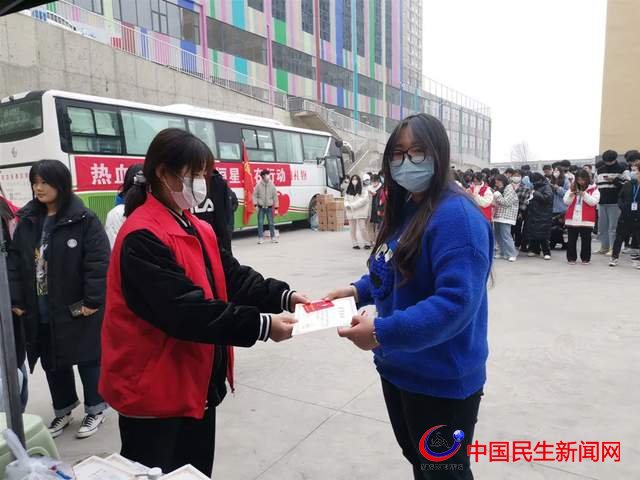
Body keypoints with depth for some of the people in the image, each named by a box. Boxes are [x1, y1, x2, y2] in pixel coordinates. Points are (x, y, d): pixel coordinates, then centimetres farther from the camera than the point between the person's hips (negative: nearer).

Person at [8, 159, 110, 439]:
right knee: (51, 362, 18)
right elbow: (14, 261, 6)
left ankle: (95, 409, 28)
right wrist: (16, 300, 0)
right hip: (39, 310, 6)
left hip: (76, 308, -6)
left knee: (88, 359, 10)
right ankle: (63, 410, 38)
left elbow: (99, 262, -17)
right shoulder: (27, 220, 6)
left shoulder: (84, 219, -13)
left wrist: (92, 301, -19)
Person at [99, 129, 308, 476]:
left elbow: (232, 277, 3)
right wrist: (261, 325, -29)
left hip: (197, 384, 9)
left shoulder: (198, 228, 7)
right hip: (153, 388, -8)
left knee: (196, 469, 23)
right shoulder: (143, 237, -23)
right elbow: (186, 311, -30)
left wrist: (282, 296, -12)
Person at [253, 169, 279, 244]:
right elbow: (255, 195, 1)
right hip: (261, 207, -1)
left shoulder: (272, 185, -1)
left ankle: (273, 237, 16)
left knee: (271, 223, 6)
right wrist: (256, 204, -10)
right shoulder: (258, 185, -4)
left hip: (269, 207, 1)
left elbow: (275, 197, 3)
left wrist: (276, 208, 2)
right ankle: (260, 238, 10)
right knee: (260, 223, 2)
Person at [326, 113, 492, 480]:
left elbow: (456, 301, -31)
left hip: (442, 380, -8)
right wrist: (359, 290, -1)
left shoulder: (456, 215, -23)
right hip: (399, 368, 9)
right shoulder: (402, 210, 6)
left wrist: (384, 333, -36)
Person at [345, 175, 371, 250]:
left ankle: (367, 243, 2)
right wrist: (347, 205, -11)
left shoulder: (363, 190, -1)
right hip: (351, 213, 5)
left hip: (360, 212, -4)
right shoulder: (349, 190, 14)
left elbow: (363, 200, -12)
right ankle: (355, 244, 14)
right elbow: (346, 200, 12)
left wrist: (352, 205, -16)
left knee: (362, 228, -9)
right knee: (353, 229, 6)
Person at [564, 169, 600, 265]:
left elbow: (593, 202, -10)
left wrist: (584, 194, -19)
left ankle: (586, 258, 13)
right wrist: (571, 193, -13)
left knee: (586, 240, 3)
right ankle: (571, 258, 14)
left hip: (586, 220, -2)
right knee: (571, 240, 6)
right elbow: (566, 202, 3)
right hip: (572, 219, 3)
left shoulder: (594, 189, 2)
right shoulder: (572, 188, 10)